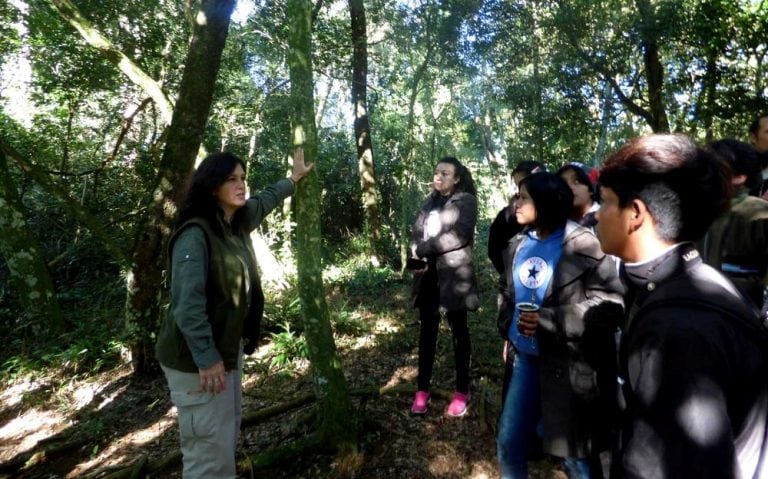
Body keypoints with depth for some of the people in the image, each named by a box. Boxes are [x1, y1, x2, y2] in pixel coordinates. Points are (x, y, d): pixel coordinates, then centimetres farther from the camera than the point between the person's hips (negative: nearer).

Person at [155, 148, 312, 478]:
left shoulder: (237, 223, 5)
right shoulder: (195, 234, -21)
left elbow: (265, 201, 26)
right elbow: (187, 301, -26)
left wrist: (293, 179, 36)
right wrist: (206, 357, -28)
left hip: (229, 348, 9)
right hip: (198, 359, -9)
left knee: (228, 435, 20)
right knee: (210, 449, -1)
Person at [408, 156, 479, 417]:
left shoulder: (466, 201, -3)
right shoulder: (430, 202, 16)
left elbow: (459, 235, -17)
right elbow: (417, 234, 7)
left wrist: (423, 250, -13)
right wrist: (416, 258, -13)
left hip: (453, 275, -5)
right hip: (428, 276, 5)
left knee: (458, 332, 6)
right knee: (427, 332, 10)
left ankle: (462, 392, 18)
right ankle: (422, 389, 20)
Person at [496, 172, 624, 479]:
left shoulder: (583, 244, -13)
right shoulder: (518, 245, 7)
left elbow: (610, 303, -18)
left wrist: (549, 320, -25)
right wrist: (507, 334, 12)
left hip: (570, 363, -6)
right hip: (526, 358, 6)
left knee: (577, 454, 12)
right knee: (509, 444, 15)